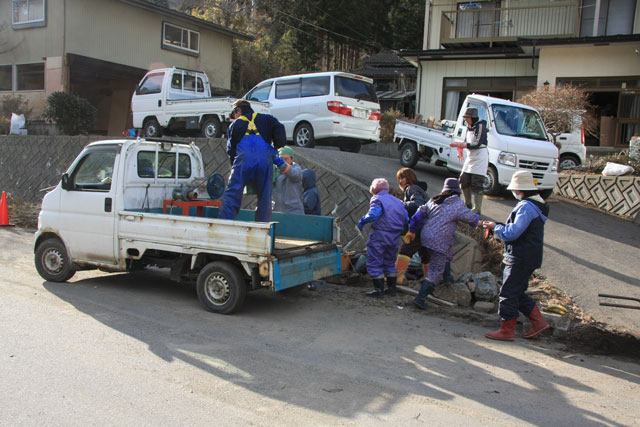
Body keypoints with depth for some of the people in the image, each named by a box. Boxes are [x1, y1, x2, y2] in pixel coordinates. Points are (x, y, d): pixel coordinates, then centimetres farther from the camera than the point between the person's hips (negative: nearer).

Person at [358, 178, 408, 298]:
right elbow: (406, 220, 11)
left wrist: (362, 221, -11)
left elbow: (373, 214, -24)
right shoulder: (397, 201, 16)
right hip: (394, 238, 7)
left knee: (374, 263, 1)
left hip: (380, 235, -7)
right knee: (390, 262, 20)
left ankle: (379, 289, -1)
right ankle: (392, 288, 23)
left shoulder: (377, 199, -6)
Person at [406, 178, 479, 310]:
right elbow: (473, 219, 5)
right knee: (436, 269, -3)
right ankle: (421, 298, -8)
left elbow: (420, 213, 12)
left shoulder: (434, 201, 10)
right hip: (439, 242, -7)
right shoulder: (458, 205, -4)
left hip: (425, 236, 7)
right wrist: (476, 217, 30)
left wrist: (412, 230, 20)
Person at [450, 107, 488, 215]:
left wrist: (461, 144, -22)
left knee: (476, 185, -10)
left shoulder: (480, 126, -14)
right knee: (464, 181, 11)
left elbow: (477, 144, -21)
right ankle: (468, 204, 28)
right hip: (470, 157, 9)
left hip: (480, 158, -9)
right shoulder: (469, 127, 12)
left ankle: (477, 209, -4)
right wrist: (460, 146, 2)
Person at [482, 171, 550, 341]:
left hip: (520, 260, -10)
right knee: (517, 293, 18)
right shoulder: (536, 205, 14)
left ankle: (507, 330, 7)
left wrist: (495, 227, -8)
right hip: (526, 258, 10)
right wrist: (498, 227, 14)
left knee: (509, 294, -1)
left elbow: (512, 233, -24)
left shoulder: (526, 207, -20)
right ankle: (539, 322, 21)